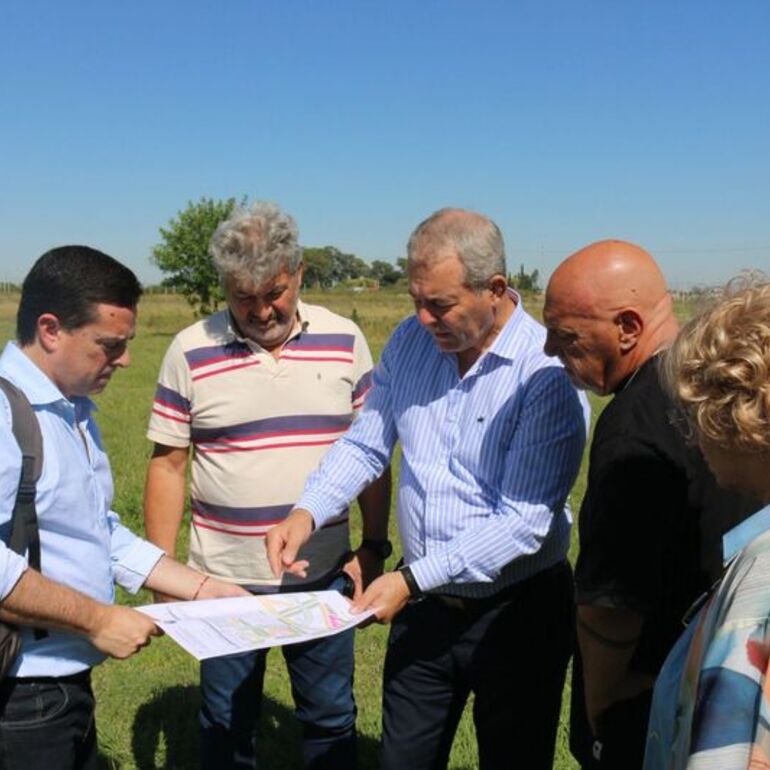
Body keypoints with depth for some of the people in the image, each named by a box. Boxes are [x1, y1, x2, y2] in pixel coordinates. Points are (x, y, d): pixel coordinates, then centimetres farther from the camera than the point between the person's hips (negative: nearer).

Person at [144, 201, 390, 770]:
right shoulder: (192, 351, -5)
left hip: (324, 577, 1)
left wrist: (375, 548, 1)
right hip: (223, 580, 0)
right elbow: (168, 465, -1)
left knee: (331, 720, 16)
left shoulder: (344, 341, -1)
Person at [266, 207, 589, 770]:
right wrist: (308, 513, -10)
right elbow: (364, 446, 6)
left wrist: (412, 580, -26)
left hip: (516, 611, -4)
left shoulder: (548, 371, -22)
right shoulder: (409, 342, -3)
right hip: (423, 603, 5)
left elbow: (523, 520, -24)